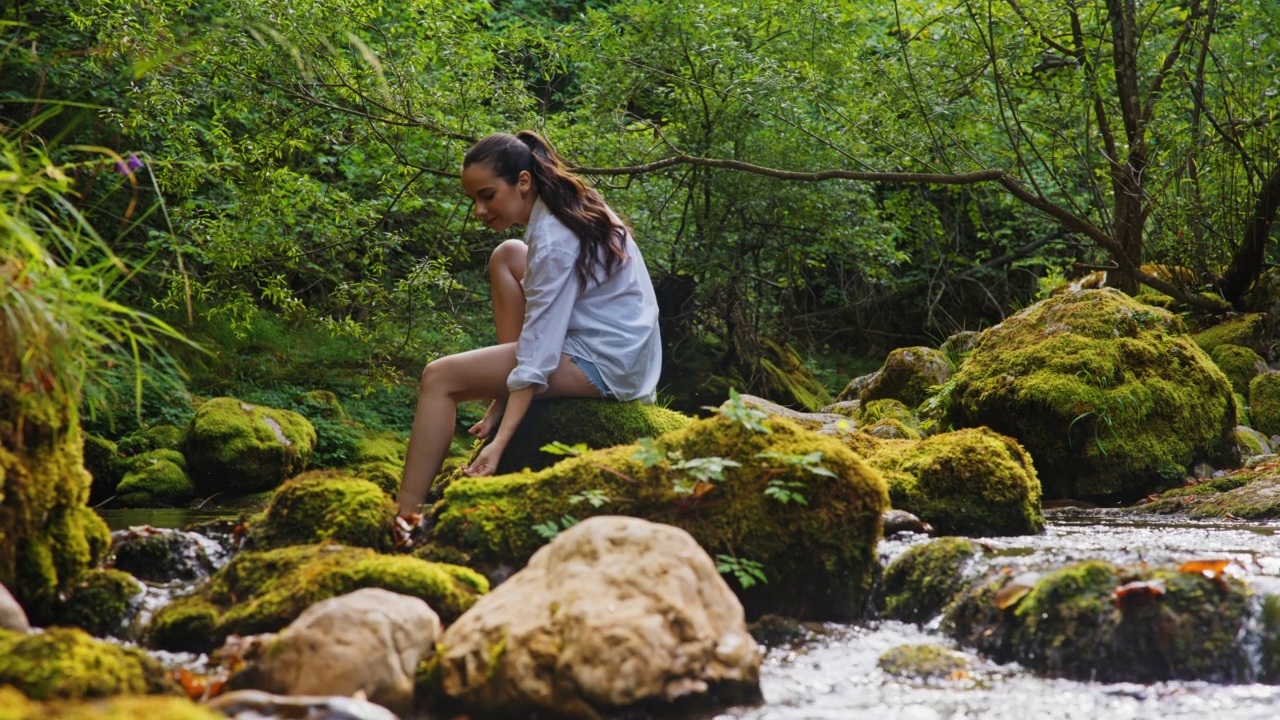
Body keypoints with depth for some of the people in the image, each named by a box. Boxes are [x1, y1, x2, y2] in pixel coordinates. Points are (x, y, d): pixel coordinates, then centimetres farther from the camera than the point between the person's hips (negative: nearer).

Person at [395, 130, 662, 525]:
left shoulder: (553, 241, -19)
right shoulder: (571, 208, 9)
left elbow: (538, 350, -24)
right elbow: (544, 318, 16)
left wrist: (500, 442, -26)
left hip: (605, 366, -10)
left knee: (440, 378, -14)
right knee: (508, 257, 17)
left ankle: (406, 514, -18)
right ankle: (511, 391, 10)